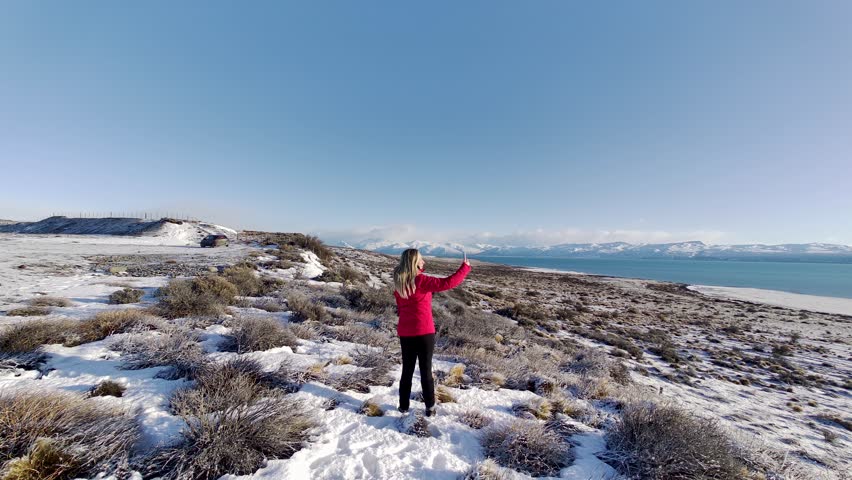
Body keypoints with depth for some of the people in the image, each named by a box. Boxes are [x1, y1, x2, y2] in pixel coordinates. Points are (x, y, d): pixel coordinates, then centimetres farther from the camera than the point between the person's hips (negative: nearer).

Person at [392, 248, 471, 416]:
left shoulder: (398, 284, 2)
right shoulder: (421, 281, -16)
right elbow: (447, 283, -21)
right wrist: (465, 267, -10)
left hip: (405, 333, 5)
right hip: (424, 332, -5)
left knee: (407, 370, 17)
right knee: (426, 370, 8)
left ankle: (403, 406, 27)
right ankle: (430, 407, 18)